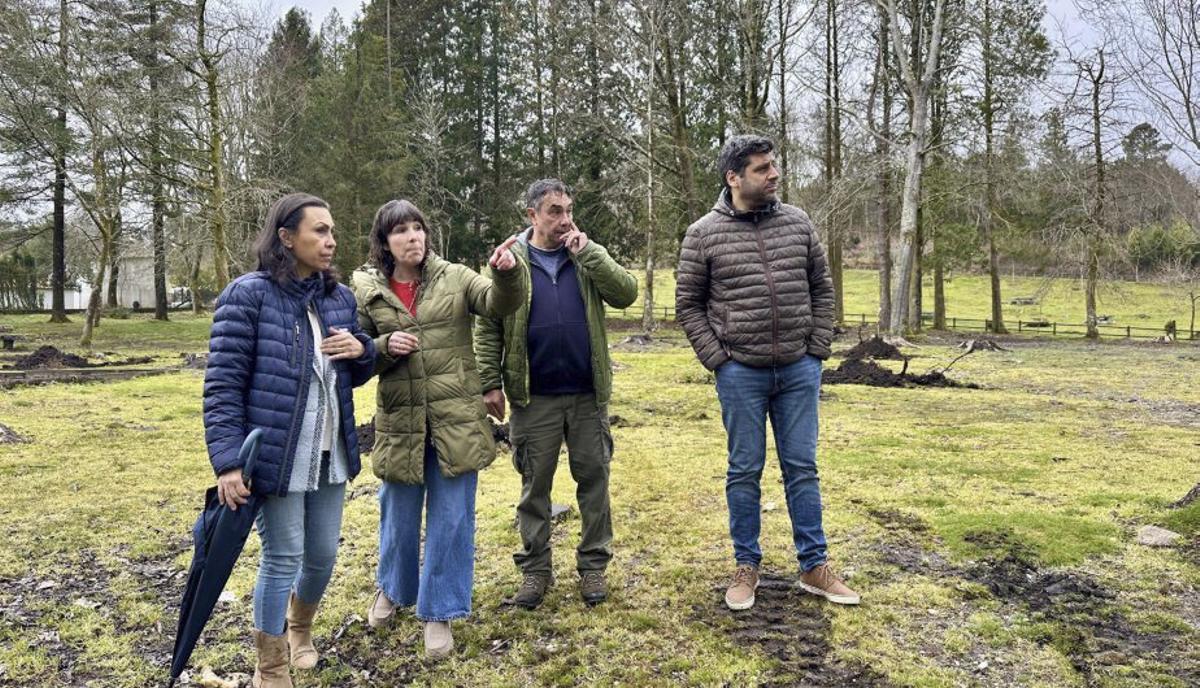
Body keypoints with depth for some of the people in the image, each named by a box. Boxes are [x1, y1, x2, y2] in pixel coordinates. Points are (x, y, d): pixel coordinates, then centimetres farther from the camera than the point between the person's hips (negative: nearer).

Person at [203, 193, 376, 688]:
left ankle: (300, 627, 46)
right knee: (282, 559, 3)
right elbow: (222, 384, -13)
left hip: (330, 453, 6)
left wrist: (362, 350, -6)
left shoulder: (340, 297, 7)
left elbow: (353, 377, 18)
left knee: (324, 555, 17)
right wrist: (227, 461, -19)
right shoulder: (248, 295, -11)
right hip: (277, 455, -6)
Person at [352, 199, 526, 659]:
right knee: (399, 515, 18)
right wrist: (384, 347, -17)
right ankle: (393, 590, 46)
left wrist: (507, 273, -37)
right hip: (400, 421, 1)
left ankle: (439, 612, 25)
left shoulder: (454, 277, -3)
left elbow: (500, 303, -17)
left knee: (451, 518, 7)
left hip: (456, 418, -1)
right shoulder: (366, 289, 0)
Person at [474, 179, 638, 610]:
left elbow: (626, 293, -8)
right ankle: (535, 569, 21)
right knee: (535, 485, 8)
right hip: (534, 398, -1)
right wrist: (491, 383, -6)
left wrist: (587, 252, -12)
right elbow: (488, 327, 1)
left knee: (593, 479, 9)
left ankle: (593, 564, 22)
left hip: (588, 395, 2)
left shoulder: (587, 257, 6)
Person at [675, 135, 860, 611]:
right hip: (741, 374, -2)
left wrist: (818, 349, 3)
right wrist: (717, 360, -6)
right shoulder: (704, 234, -4)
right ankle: (747, 566, 22)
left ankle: (814, 567, 22)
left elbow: (822, 288, 11)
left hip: (799, 370, 3)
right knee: (745, 471, 8)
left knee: (802, 468, 10)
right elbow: (688, 304, 0)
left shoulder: (797, 222, 4)